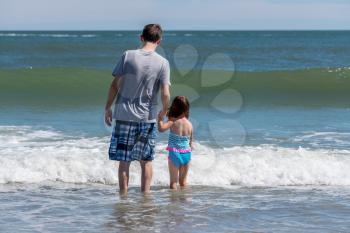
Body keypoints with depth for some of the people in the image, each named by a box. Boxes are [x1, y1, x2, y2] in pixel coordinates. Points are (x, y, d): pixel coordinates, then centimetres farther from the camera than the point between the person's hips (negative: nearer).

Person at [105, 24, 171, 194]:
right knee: (146, 160, 13)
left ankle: (123, 195, 8)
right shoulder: (163, 63, -5)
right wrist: (164, 111, 10)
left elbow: (115, 85, -4)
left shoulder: (128, 56, -6)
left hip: (125, 116, -1)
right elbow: (165, 94, -9)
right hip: (148, 118, 1)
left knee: (124, 160, 5)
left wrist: (108, 108, 7)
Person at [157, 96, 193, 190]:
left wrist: (160, 118, -12)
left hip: (174, 154, -4)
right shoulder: (189, 124, 1)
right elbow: (190, 142, 8)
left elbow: (161, 128, -27)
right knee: (183, 181, 17)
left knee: (173, 181, 4)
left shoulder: (173, 121, -13)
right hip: (187, 154, 4)